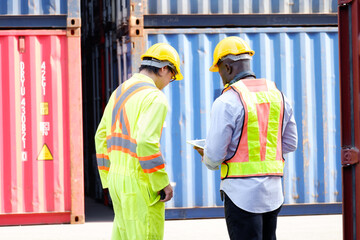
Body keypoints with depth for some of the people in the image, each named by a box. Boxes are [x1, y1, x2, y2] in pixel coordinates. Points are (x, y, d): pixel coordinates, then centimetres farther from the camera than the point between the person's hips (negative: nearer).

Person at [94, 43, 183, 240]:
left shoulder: (119, 92, 15)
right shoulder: (154, 97, -13)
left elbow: (102, 137, 18)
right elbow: (146, 142, -24)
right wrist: (162, 182, -16)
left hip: (118, 179, 9)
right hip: (140, 183, -9)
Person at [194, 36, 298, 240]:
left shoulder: (227, 102, -12)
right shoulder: (277, 95, 9)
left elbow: (214, 155, -12)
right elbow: (290, 143, 15)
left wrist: (206, 157, 10)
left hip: (242, 191, -6)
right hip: (273, 191, 6)